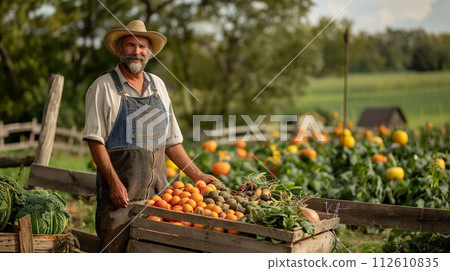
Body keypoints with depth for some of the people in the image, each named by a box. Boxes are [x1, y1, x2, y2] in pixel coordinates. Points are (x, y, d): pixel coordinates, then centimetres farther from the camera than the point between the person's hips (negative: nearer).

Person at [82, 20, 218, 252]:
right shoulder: (103, 87, 0)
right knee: (115, 248, -6)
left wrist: (197, 176, 13)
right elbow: (95, 140, -7)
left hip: (157, 188, 5)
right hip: (119, 188, -4)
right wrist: (114, 182, -17)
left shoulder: (158, 85, 15)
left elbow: (171, 140, 18)